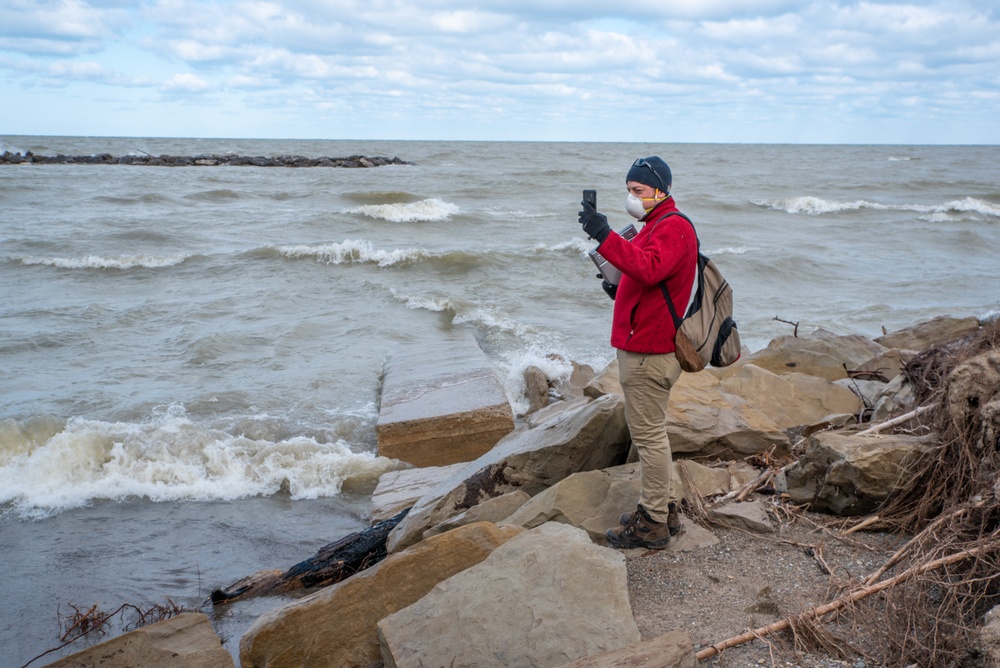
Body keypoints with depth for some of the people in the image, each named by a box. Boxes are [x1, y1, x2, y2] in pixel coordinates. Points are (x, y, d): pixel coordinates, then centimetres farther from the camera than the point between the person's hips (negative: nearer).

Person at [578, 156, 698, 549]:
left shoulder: (673, 227, -14)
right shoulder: (657, 225, 20)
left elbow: (649, 269, -34)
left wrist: (604, 236, -39)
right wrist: (619, 290, 13)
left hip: (649, 353, -11)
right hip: (642, 347, 11)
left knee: (649, 435, -4)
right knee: (649, 432, 18)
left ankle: (652, 524, 5)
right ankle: (664, 509, 29)